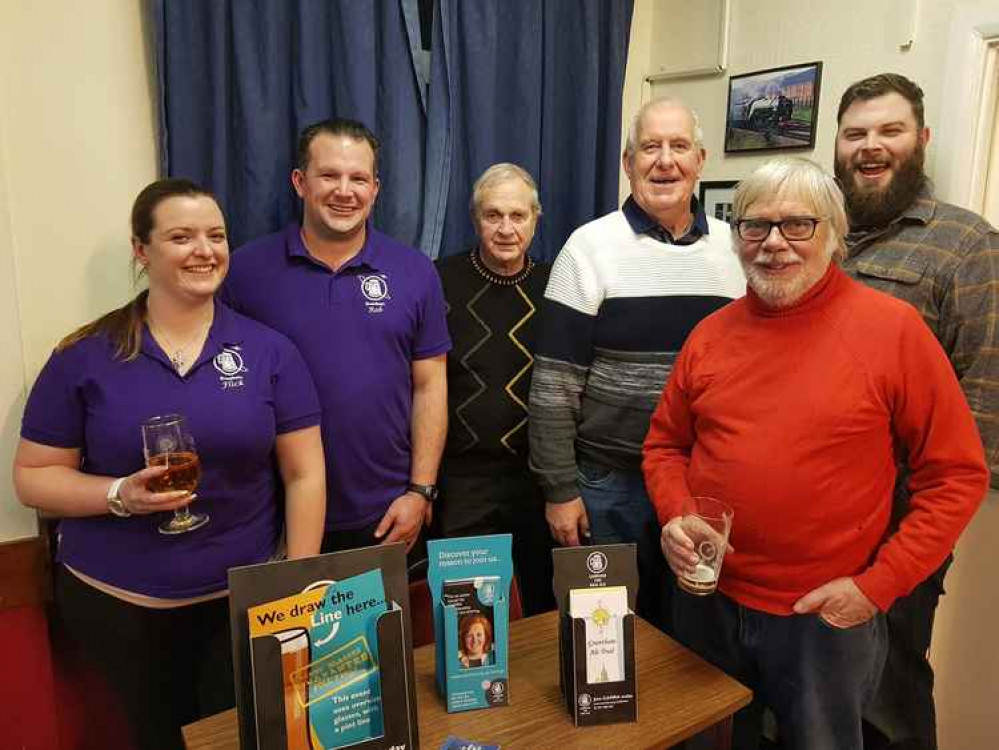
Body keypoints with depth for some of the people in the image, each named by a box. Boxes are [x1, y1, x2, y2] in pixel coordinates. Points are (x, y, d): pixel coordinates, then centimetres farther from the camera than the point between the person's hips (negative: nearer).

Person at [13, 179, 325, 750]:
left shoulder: (269, 351, -4)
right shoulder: (84, 357, -5)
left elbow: (304, 476, -3)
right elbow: (33, 477, 1)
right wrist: (121, 495, -18)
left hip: (242, 601, 1)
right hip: (115, 605, 0)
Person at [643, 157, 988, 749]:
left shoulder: (894, 328, -11)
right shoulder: (711, 333, 0)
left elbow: (957, 474, -8)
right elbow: (665, 443, 9)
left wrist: (877, 584, -12)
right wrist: (675, 518, -8)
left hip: (828, 616, -3)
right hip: (707, 600, 4)